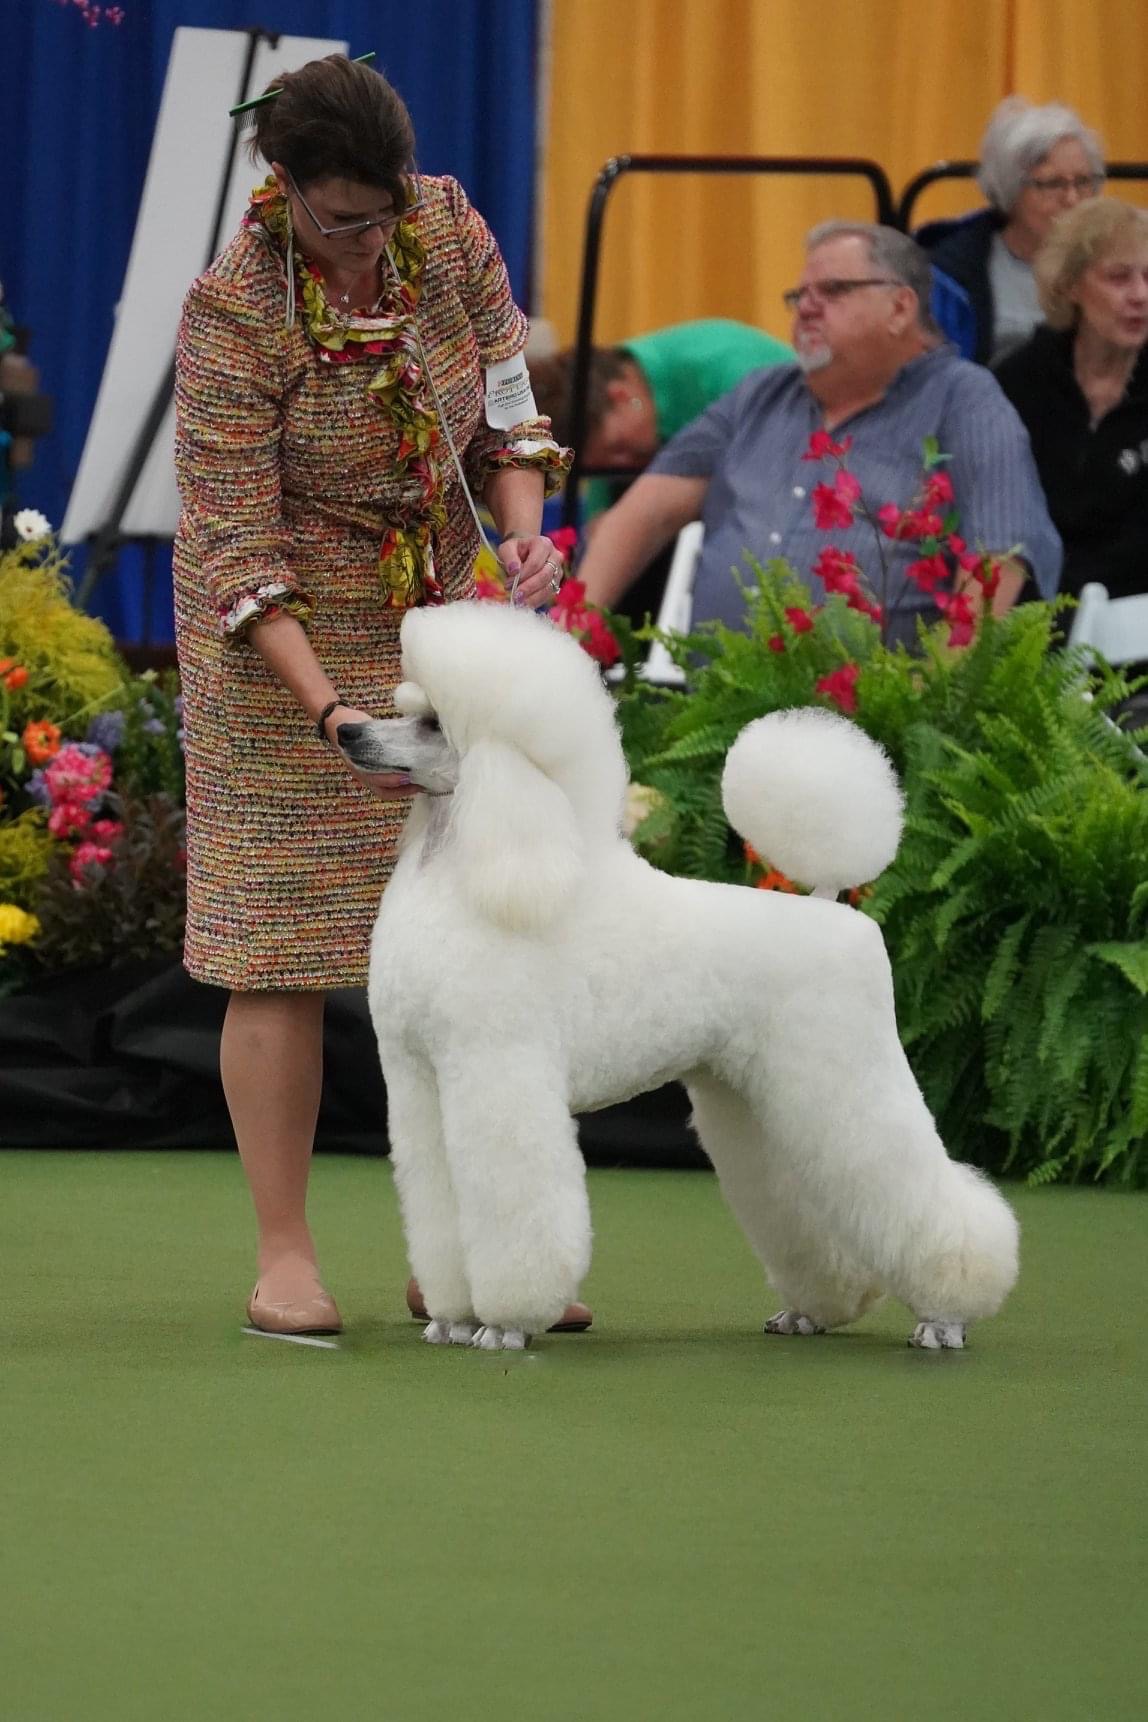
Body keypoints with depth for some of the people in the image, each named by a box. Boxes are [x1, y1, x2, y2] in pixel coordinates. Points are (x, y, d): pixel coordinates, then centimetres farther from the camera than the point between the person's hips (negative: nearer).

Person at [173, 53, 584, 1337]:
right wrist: (329, 711, -32)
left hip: (435, 619, 5)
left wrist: (525, 528, -15)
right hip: (282, 640, -5)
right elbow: (236, 551, -22)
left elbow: (505, 399, 5)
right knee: (283, 945, -5)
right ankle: (284, 1258, 2)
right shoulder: (231, 314, -22)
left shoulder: (448, 228, -9)